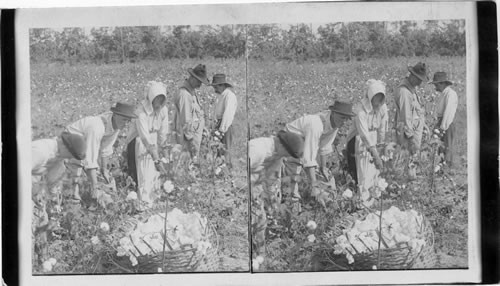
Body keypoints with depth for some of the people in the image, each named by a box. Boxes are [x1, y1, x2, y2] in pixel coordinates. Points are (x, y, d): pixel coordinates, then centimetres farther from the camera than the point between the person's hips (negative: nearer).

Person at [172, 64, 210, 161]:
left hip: (196, 132, 10)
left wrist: (203, 128, 19)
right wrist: (190, 138, -19)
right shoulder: (184, 94, -22)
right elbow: (185, 120, -22)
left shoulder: (192, 91, 9)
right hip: (189, 134, -10)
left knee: (194, 158, 14)